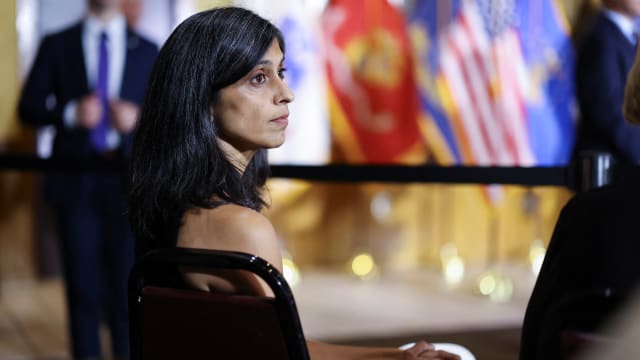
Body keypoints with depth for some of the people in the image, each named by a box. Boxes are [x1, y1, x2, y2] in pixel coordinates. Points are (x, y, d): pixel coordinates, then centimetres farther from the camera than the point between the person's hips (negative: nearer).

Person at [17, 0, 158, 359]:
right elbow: (29, 108, 3)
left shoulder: (148, 51, 9)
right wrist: (70, 113, -15)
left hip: (127, 182, 1)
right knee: (83, 285, 3)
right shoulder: (56, 45, 7)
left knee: (127, 284, 3)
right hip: (75, 181, 0)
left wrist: (139, 119, -13)